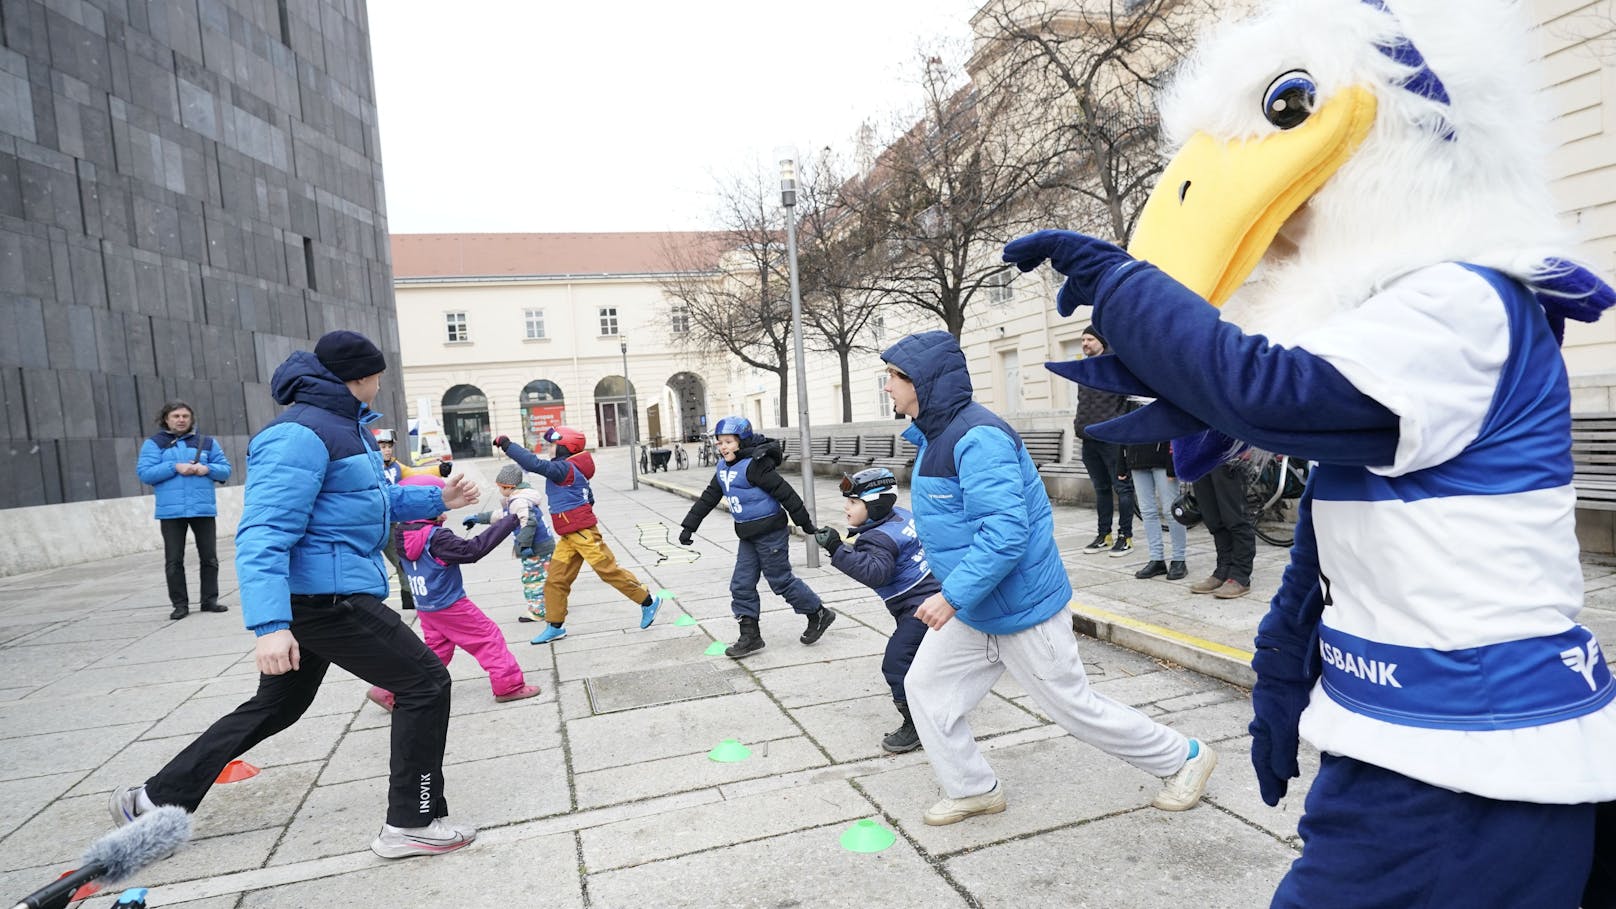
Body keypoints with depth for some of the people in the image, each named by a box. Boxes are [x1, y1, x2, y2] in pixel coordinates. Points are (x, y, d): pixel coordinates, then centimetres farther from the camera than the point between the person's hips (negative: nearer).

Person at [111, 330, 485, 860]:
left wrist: (437, 500, 12)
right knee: (425, 682, -6)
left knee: (275, 706, 24)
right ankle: (411, 824, 4)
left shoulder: (345, 426, 14)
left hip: (325, 595, 11)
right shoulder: (302, 435, -19)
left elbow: (372, 500, 26)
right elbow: (263, 537, -25)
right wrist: (270, 625, -33)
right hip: (325, 598, -11)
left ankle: (155, 800, 39)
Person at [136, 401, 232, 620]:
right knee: (174, 560, 2)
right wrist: (175, 467, -15)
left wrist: (207, 468, -10)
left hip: (203, 508, 2)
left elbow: (225, 469, 10)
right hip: (171, 511, -1)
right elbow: (144, 473, -5)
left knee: (209, 557, 5)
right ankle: (180, 604, 10)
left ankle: (209, 600, 15)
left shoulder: (207, 442, 12)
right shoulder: (153, 443, 6)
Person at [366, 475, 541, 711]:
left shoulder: (403, 536, -1)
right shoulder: (436, 538, -24)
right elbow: (472, 550, -29)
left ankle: (389, 690, 18)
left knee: (436, 651, 19)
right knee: (490, 638, 2)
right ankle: (509, 686, 6)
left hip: (426, 608, 8)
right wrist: (510, 521, -30)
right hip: (451, 606, -8)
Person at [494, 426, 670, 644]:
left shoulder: (563, 468, -15)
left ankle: (649, 601, 8)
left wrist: (506, 445, -23)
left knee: (609, 570, -3)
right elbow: (589, 499, 22)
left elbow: (534, 464, -29)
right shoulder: (571, 470, 14)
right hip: (568, 536, 10)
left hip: (582, 532, -10)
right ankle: (555, 626, 16)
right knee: (556, 580, 8)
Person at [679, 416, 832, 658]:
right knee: (741, 585, 6)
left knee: (781, 580, 2)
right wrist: (689, 525, 11)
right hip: (748, 535, 9)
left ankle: (819, 614, 22)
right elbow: (709, 497, 14)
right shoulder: (723, 467, 8)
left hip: (770, 533, -9)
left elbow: (784, 492, -19)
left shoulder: (754, 465, -19)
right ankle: (750, 636, 15)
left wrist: (805, 522, -14)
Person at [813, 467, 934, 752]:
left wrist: (838, 549, -42)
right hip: (929, 595, 11)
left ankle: (916, 726, -3)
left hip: (921, 606, -11)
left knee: (896, 662, -12)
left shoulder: (878, 538, -24)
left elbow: (875, 572, -40)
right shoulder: (901, 516, 3)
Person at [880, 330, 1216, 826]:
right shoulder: (935, 435, 4)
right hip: (972, 610, 9)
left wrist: (953, 595, -29)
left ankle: (1185, 757, 30)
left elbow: (1005, 534, -32)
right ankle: (973, 790, 28)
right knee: (925, 687, 10)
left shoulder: (978, 439, -26)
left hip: (1022, 608, -9)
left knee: (1076, 706, 7)